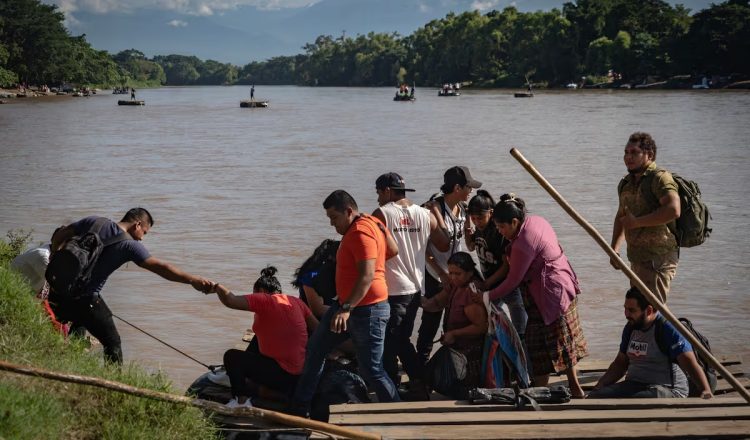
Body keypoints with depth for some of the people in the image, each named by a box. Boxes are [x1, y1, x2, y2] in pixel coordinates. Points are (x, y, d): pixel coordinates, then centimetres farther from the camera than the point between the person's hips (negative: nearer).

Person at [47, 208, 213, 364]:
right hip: (84, 299, -6)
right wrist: (192, 280, -18)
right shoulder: (130, 245, -11)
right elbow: (160, 267, -17)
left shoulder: (93, 222, 4)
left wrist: (54, 256, 24)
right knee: (112, 342, 5)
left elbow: (60, 236, 9)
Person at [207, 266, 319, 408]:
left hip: (283, 375, -8)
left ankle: (241, 401, -2)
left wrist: (216, 287, -2)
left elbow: (230, 300, -20)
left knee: (232, 356, 4)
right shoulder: (297, 302, 7)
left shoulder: (264, 300, -11)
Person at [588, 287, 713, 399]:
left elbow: (690, 362, -21)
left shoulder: (668, 330, -12)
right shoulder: (630, 328, 13)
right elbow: (620, 363, 23)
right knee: (594, 397, -15)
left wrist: (706, 390, -37)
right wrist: (601, 384, 6)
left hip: (668, 389, -7)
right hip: (633, 385, 7)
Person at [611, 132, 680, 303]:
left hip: (658, 259, -9)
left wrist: (636, 222, -21)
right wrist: (614, 248, 15)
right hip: (637, 259, 9)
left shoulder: (660, 178, -14)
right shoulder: (626, 183, 14)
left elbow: (673, 210, -30)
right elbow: (621, 217, 28)